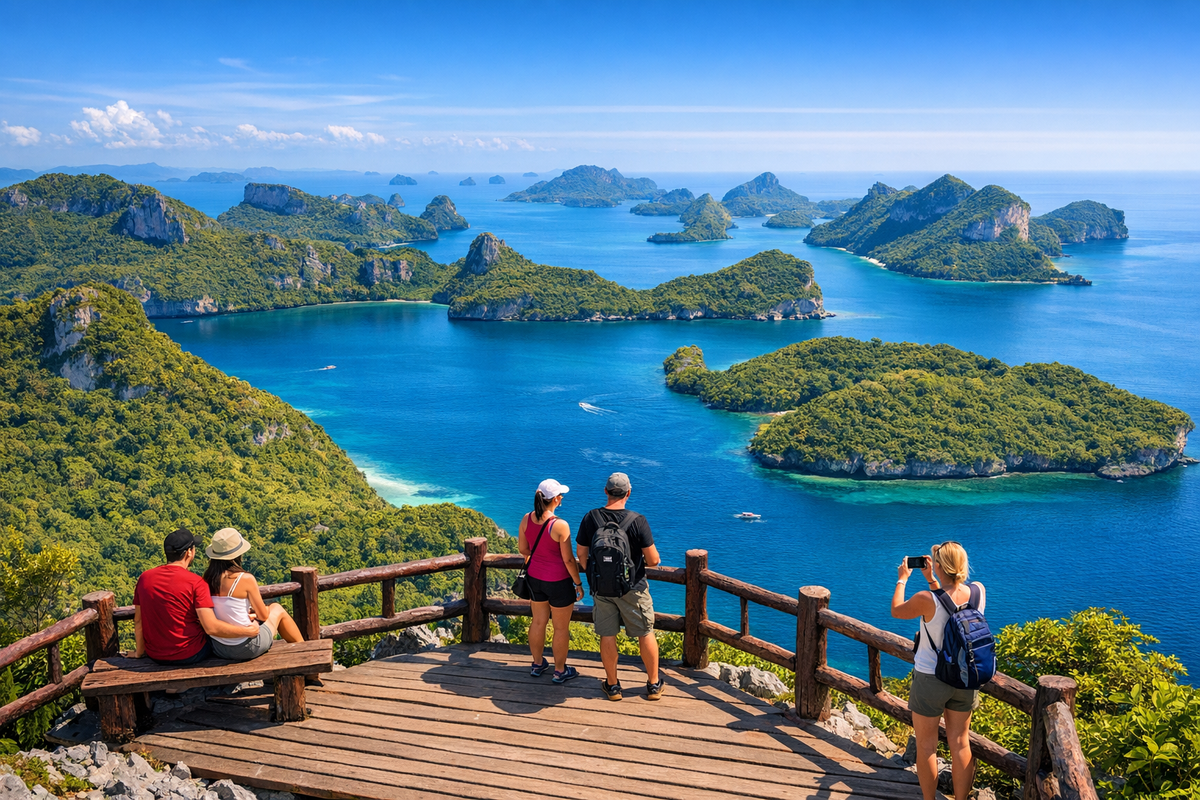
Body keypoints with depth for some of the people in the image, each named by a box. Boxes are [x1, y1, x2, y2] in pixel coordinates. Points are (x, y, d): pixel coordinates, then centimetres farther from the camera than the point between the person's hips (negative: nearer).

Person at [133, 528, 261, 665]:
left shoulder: (145, 578, -3)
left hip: (154, 656, 6)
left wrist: (140, 651, 20)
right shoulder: (195, 582, -18)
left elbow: (138, 620, 5)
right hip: (188, 656, -5)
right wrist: (249, 631, -13)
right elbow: (211, 627, -23)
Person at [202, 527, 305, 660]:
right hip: (246, 649, -5)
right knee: (278, 610, 22)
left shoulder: (206, 579, -5)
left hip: (218, 649, 5)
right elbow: (263, 616, -7)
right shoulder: (246, 579, -20)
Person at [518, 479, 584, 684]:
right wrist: (578, 584, -6)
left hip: (534, 577, 6)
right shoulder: (560, 526, -26)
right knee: (561, 628, 13)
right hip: (558, 582, -6)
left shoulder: (526, 519, -8)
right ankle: (560, 671, 28)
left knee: (538, 621, 23)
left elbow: (523, 549, 5)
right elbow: (569, 560, -19)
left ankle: (537, 664, 40)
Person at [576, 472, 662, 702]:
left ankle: (612, 685, 26)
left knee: (607, 636, 14)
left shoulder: (590, 519, -9)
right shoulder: (637, 521, -18)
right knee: (645, 634, 13)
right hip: (633, 588, -2)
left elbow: (582, 556, -2)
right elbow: (653, 560, -14)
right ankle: (654, 684, 24)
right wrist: (645, 561, 9)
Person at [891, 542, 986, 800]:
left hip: (930, 680, -5)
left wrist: (902, 579, 7)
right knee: (960, 743, 17)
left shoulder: (926, 600, -27)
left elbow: (896, 611, -5)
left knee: (926, 746, 13)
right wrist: (932, 582, 12)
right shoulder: (978, 592, -12)